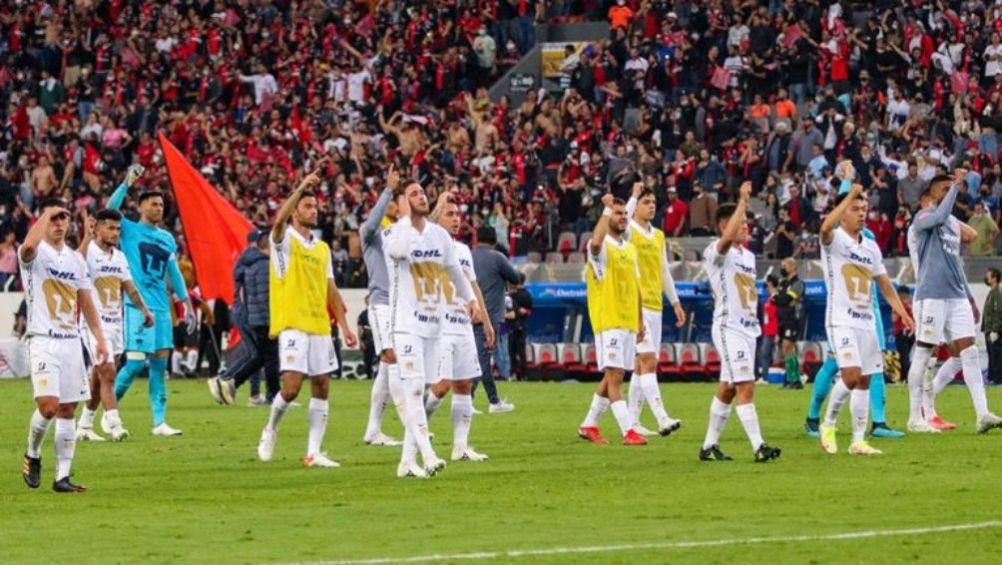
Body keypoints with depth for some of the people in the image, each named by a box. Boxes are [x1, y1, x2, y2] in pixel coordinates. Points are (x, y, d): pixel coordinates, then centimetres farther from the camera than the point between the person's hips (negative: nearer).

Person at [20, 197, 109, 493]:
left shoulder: (76, 259, 15)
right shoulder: (35, 254, -3)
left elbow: (86, 302, 18)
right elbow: (28, 246, -30)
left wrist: (99, 337, 11)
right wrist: (47, 213, -19)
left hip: (71, 341, 6)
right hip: (42, 340, -6)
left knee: (67, 410, 3)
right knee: (48, 405, -18)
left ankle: (62, 476, 5)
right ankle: (32, 455, 8)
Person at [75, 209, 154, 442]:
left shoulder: (119, 257, 13)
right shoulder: (89, 251, -11)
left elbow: (129, 287, 20)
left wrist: (144, 309, 11)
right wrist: (87, 236, -37)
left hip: (114, 322, 7)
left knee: (99, 376, 11)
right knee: (107, 373, -16)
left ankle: (84, 425, 19)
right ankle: (113, 423, -19)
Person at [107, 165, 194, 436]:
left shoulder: (167, 238, 16)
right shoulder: (129, 231, 1)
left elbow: (174, 274, 21)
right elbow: (111, 209, -18)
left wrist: (187, 305, 19)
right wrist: (128, 183, -25)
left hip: (161, 309, 6)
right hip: (136, 307, -6)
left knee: (160, 363, 3)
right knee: (135, 362, -12)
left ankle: (159, 422, 5)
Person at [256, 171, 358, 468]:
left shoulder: (322, 248, 18)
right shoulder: (284, 240, -1)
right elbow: (279, 220, -24)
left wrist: (344, 325, 14)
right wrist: (301, 188, -29)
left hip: (320, 326, 6)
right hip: (292, 324, -6)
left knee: (321, 387, 2)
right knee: (291, 386, -14)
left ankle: (314, 452, 5)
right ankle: (270, 430, 13)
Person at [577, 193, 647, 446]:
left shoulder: (630, 249, 16)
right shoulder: (602, 247, -7)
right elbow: (596, 242, -34)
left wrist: (640, 322, 18)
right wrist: (606, 209, -27)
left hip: (628, 322, 8)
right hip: (608, 320, -8)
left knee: (612, 378, 12)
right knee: (614, 376, -11)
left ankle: (589, 425, 24)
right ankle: (628, 431, -17)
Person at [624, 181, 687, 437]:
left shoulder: (659, 236, 16)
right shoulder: (628, 231, -5)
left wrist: (675, 302, 23)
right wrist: (634, 196, -29)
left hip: (654, 306, 8)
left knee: (643, 364, 9)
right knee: (648, 359, -17)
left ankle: (633, 421, 13)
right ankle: (661, 418, -25)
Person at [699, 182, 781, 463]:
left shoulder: (748, 255, 17)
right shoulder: (715, 252, -11)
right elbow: (728, 238, -34)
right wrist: (743, 201, -29)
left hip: (748, 327, 9)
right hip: (728, 328, -9)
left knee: (727, 389, 12)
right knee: (746, 387, -15)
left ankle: (709, 446, 18)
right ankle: (759, 447, -19)